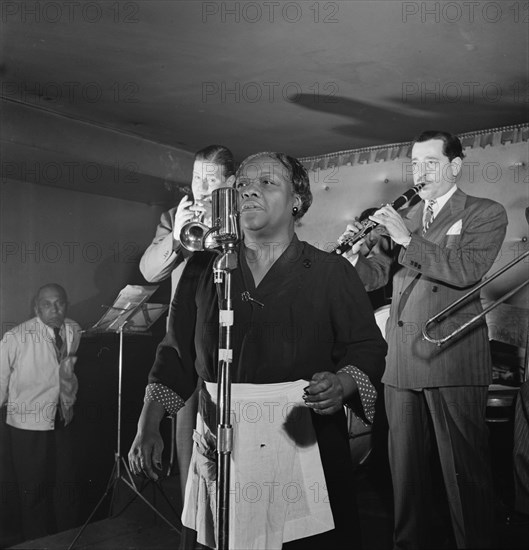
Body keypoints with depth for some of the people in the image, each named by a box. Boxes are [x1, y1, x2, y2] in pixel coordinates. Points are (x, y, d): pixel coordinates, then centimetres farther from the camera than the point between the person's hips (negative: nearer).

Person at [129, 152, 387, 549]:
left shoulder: (331, 272, 0)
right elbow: (176, 353, 9)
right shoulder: (203, 269, 6)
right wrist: (148, 425, 1)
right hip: (220, 455, 2)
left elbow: (367, 348, -1)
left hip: (307, 451, -1)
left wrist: (341, 385, -21)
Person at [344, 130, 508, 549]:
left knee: (465, 473, 4)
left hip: (454, 363, -5)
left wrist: (407, 239, -19)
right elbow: (377, 274, 15)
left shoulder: (487, 214, 1)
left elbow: (467, 270, -16)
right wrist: (353, 257, -5)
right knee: (406, 468, 16)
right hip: (401, 362, 5)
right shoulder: (403, 217, 17)